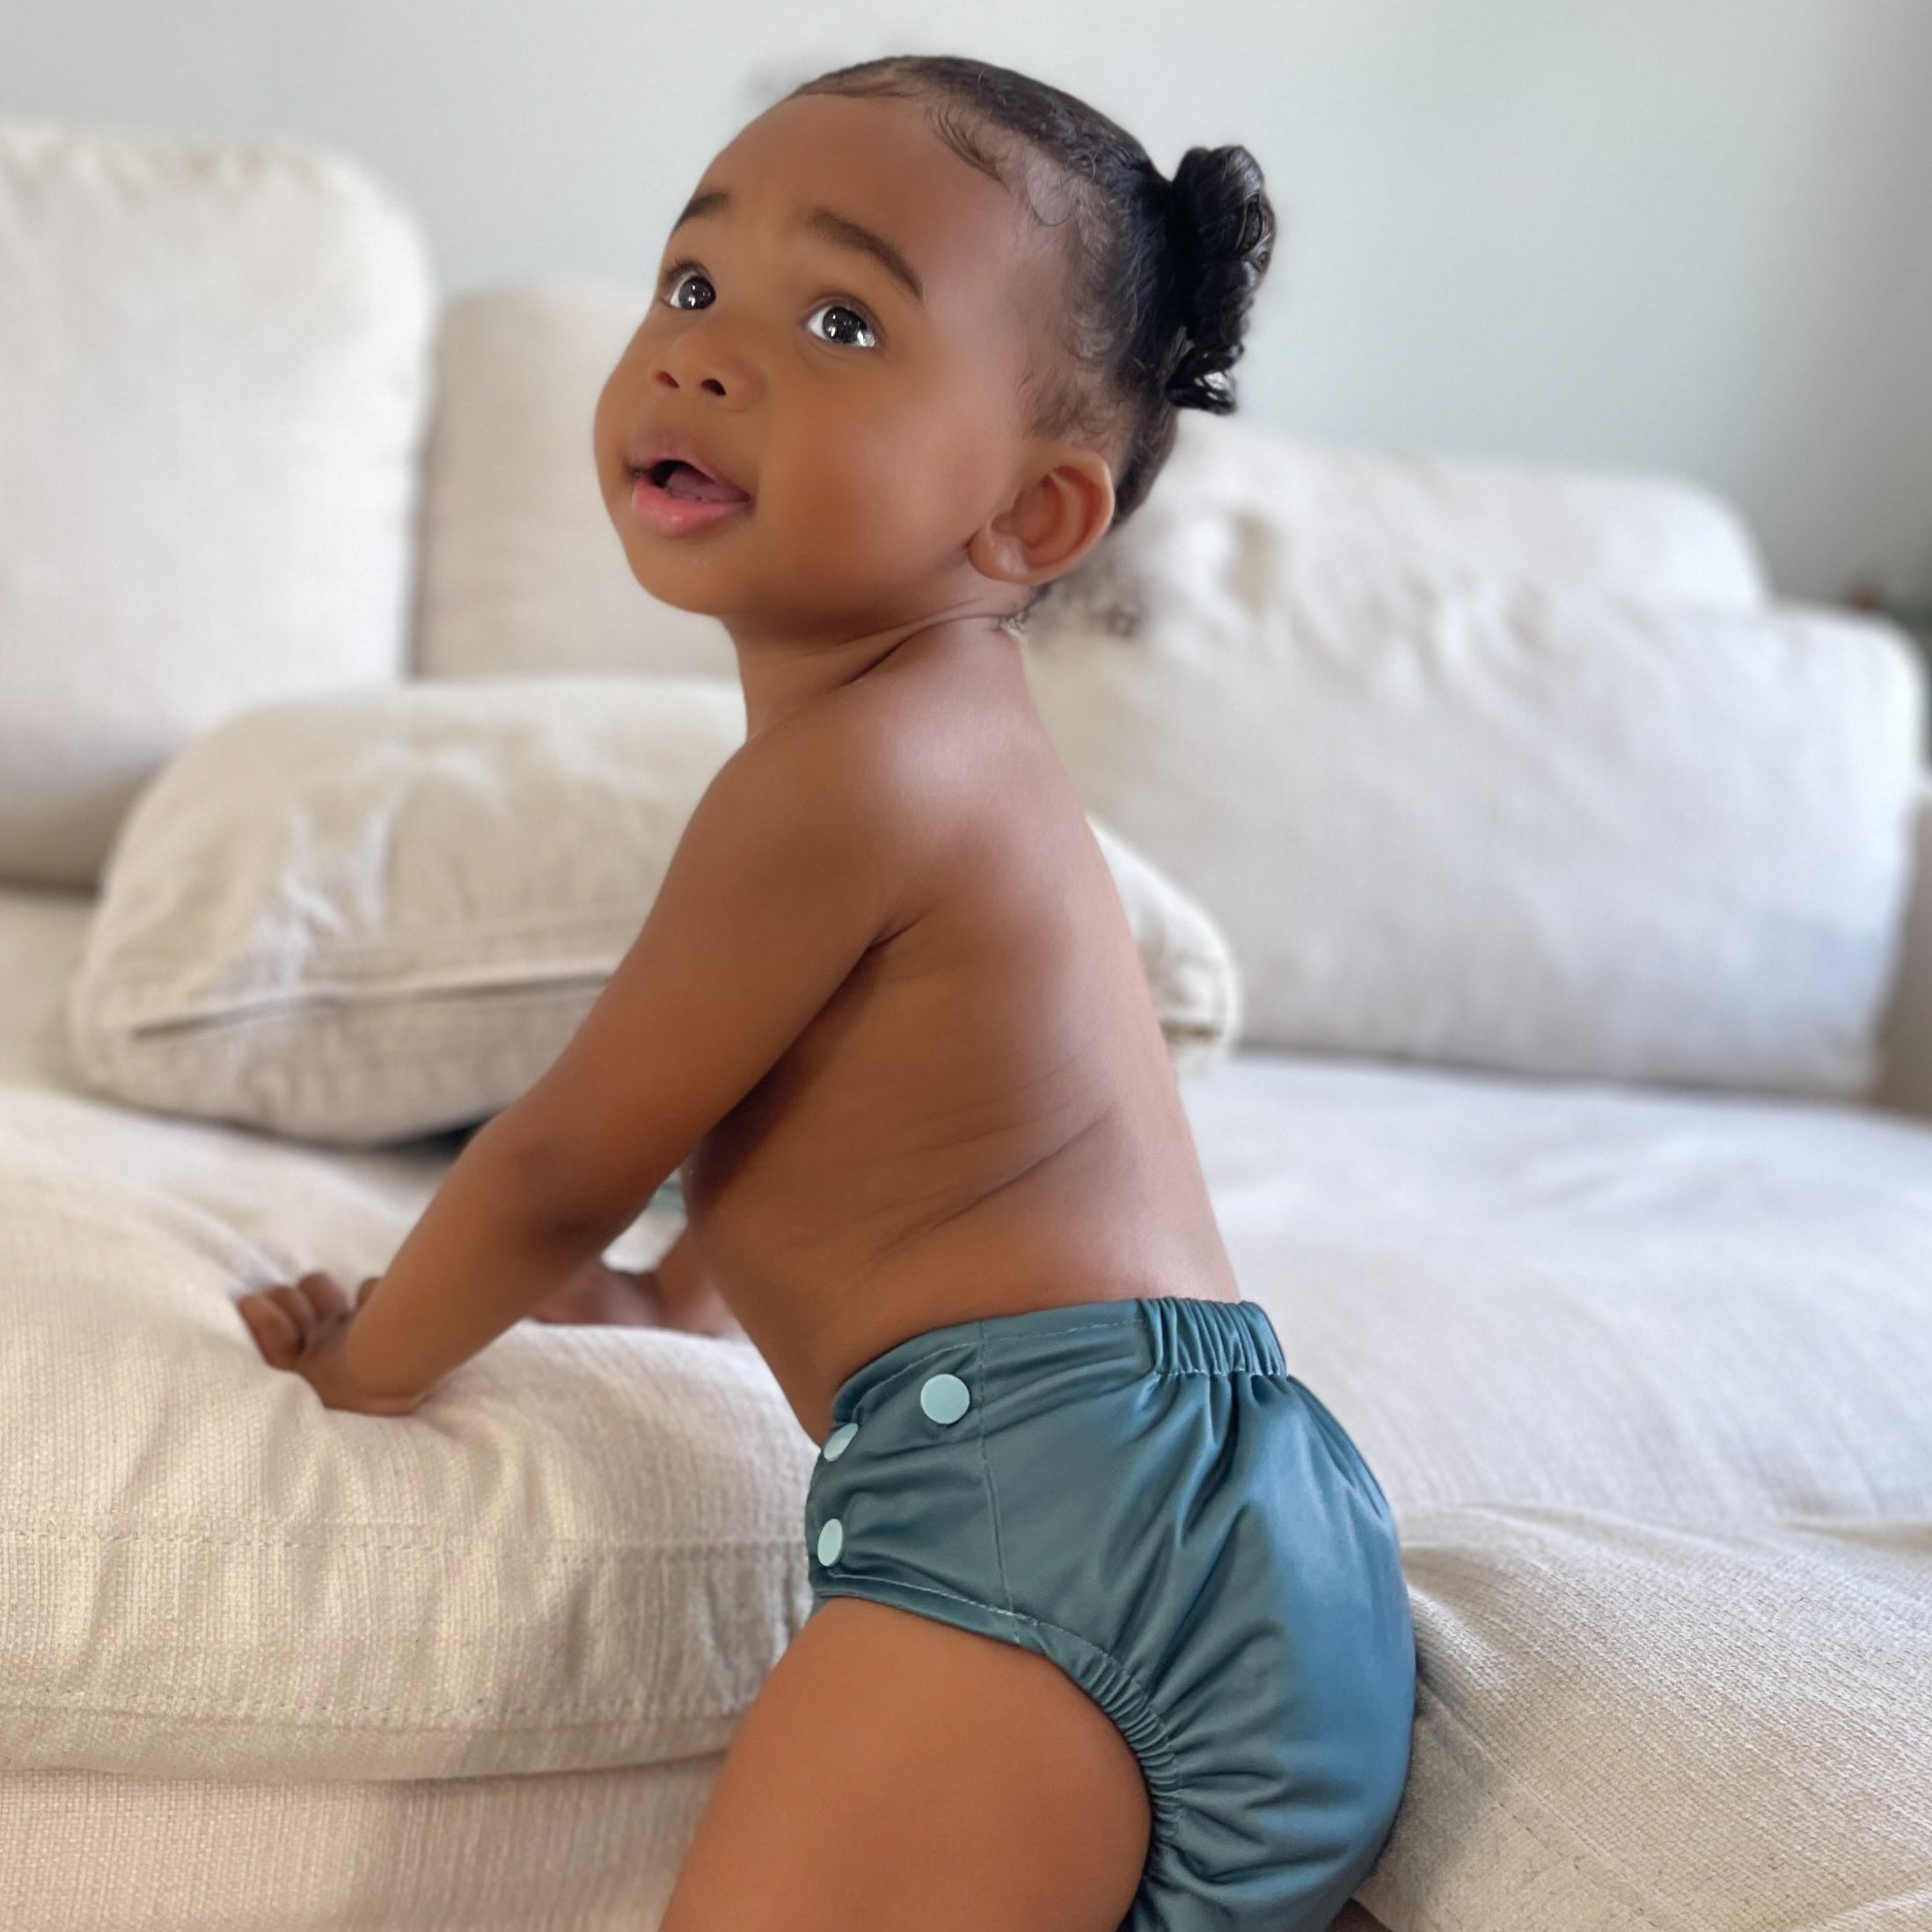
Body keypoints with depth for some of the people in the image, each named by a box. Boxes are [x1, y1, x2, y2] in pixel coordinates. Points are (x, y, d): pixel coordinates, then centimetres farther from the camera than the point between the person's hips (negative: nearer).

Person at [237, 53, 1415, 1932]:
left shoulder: (846, 773, -14)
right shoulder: (948, 724, 17)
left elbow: (558, 1170, -4)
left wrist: (372, 1354, 15)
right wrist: (678, 1290, 48)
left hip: (1062, 1491, -11)